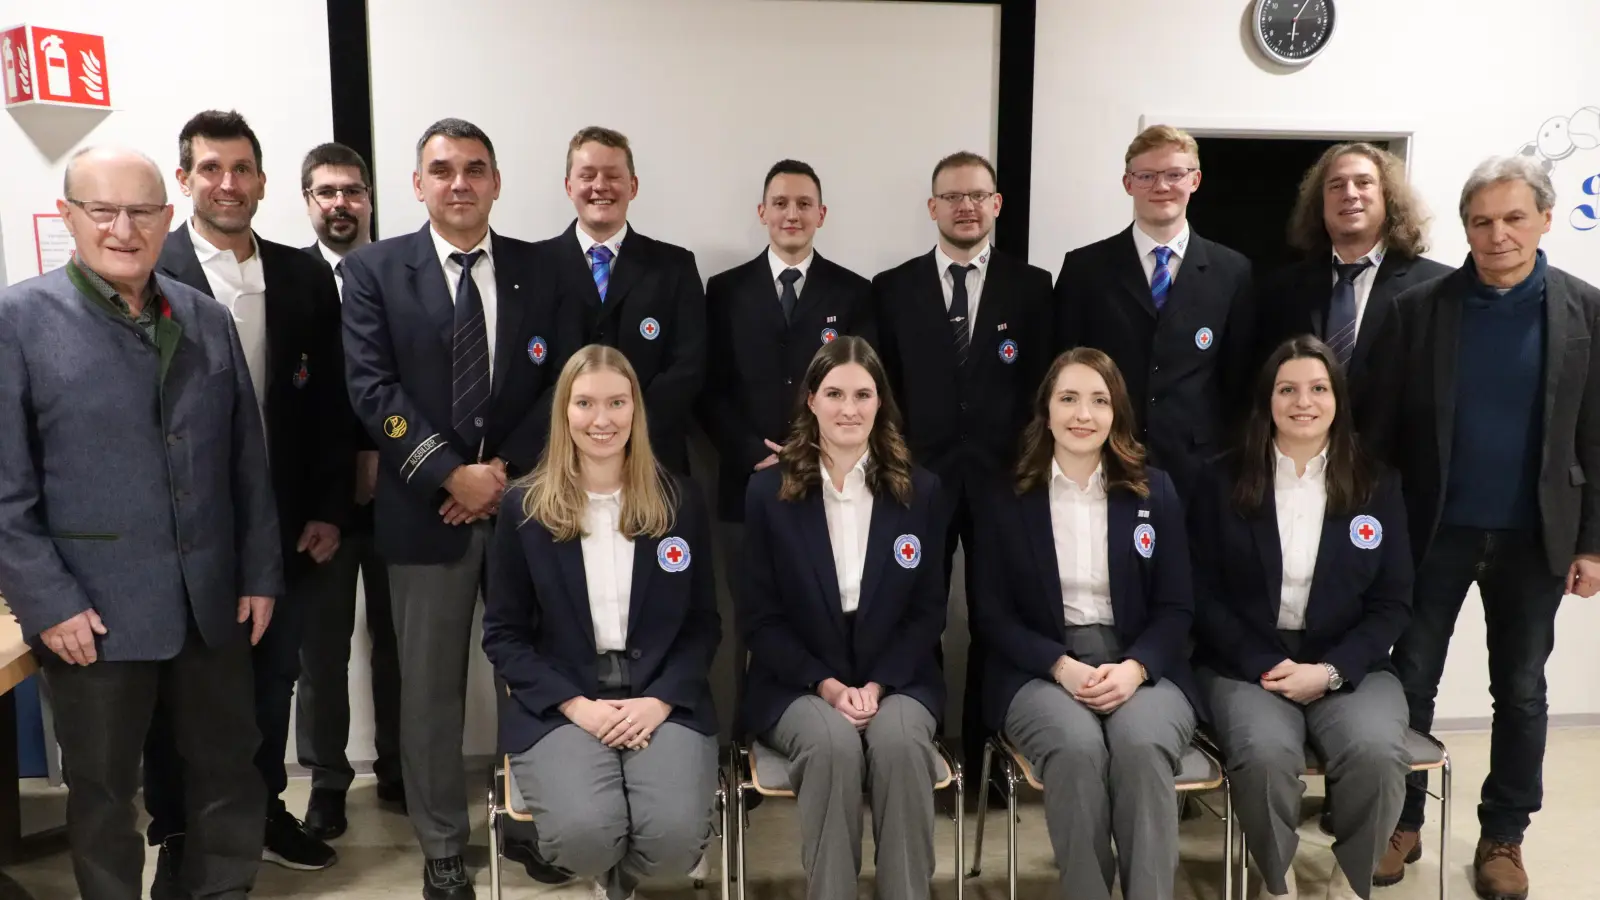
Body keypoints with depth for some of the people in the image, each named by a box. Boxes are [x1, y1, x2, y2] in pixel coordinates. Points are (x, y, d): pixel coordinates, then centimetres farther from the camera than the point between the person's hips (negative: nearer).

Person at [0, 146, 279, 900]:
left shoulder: (207, 318, 7)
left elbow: (248, 459, 8)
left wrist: (261, 573, 5)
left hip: (215, 601, 4)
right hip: (92, 611, -4)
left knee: (230, 773, 15)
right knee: (103, 790, 14)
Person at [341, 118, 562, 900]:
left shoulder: (538, 269, 7)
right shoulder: (375, 270, 1)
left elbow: (559, 382, 2)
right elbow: (371, 388, -7)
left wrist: (508, 468, -10)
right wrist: (451, 474, -15)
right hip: (427, 507, -1)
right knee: (431, 687, 8)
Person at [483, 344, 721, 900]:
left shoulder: (680, 502, 5)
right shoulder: (523, 507, 2)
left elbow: (704, 624, 8)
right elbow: (502, 633, 4)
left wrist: (661, 700, -10)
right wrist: (575, 704, -10)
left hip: (663, 699, 1)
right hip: (558, 703, -1)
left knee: (675, 835, -26)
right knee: (583, 833, -28)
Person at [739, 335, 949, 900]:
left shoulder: (920, 491, 4)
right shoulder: (768, 492, 0)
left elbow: (928, 611, 4)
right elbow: (759, 618, 0)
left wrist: (877, 685, -11)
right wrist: (827, 685, -12)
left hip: (896, 678, 1)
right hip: (797, 681, -1)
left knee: (899, 743, -30)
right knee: (832, 744, -32)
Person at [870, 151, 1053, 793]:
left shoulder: (1031, 285, 5)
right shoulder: (893, 288, 6)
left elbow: (1044, 385, 2)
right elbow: (883, 387, 5)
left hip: (1002, 477, 0)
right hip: (920, 475, 0)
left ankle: (984, 756, 23)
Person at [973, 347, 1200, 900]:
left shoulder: (1155, 491, 9)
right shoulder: (1004, 500, 6)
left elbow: (1176, 607, 6)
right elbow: (993, 614, 3)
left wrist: (1134, 667, -14)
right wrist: (1062, 666, -14)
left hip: (1142, 666, 1)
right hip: (1039, 670, -1)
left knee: (1142, 745, -32)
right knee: (1076, 747, -33)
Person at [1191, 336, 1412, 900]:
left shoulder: (1378, 486, 7)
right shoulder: (1222, 483, 3)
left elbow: (1393, 602, 5)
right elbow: (1204, 596, 2)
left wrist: (1329, 670, -10)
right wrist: (1266, 666, -11)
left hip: (1350, 666, 2)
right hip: (1246, 664, -1)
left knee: (1376, 753, -29)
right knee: (1265, 754, -32)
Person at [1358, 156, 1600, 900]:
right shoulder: (1420, 307, -5)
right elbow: (1379, 421, -3)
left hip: (1534, 535, 1)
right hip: (1436, 529, -1)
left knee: (1519, 689, 12)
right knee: (1411, 678, 7)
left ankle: (1503, 836, 27)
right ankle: (1402, 823, 22)